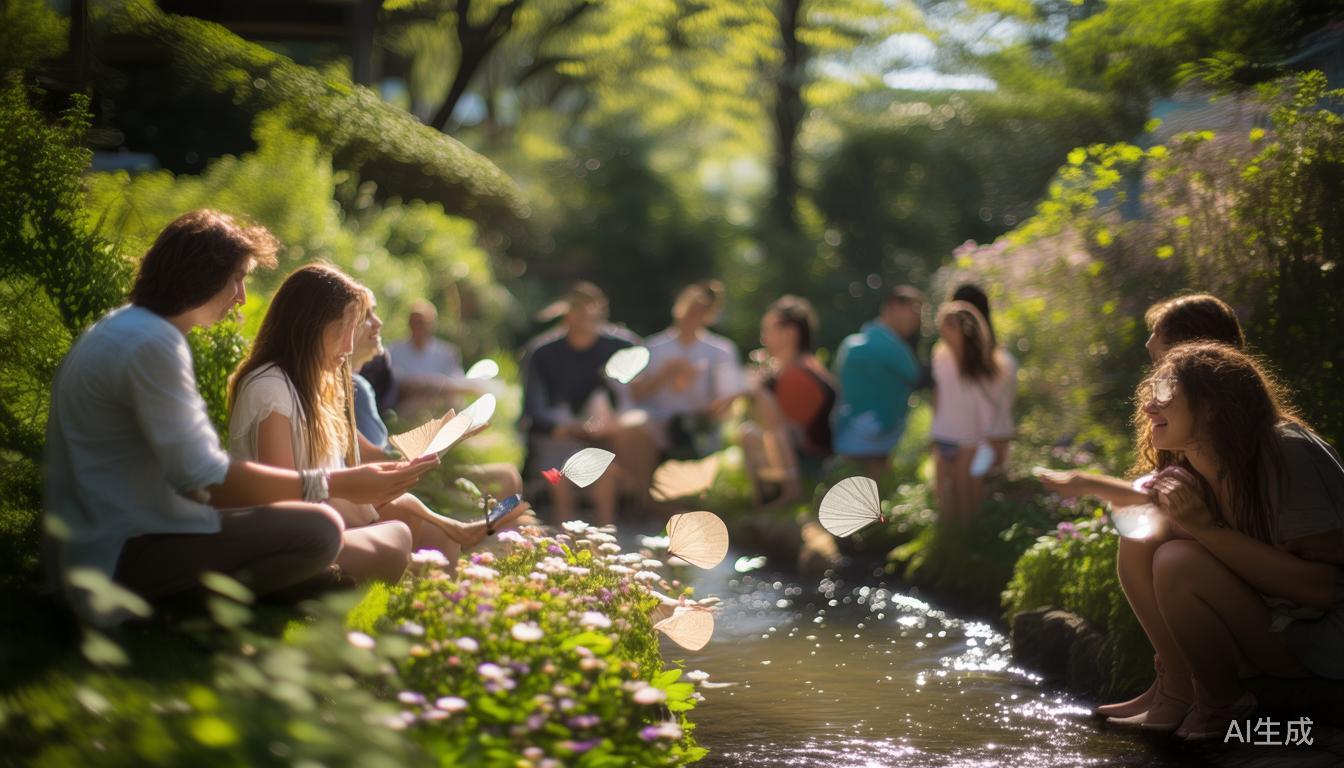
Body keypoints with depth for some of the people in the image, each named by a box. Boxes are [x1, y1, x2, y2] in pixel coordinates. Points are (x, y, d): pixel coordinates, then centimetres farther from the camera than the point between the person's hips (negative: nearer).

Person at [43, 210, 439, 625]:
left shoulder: (120, 328, 16)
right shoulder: (151, 344, -18)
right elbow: (204, 478, -21)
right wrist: (338, 485, -17)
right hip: (119, 557, -11)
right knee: (319, 529, -21)